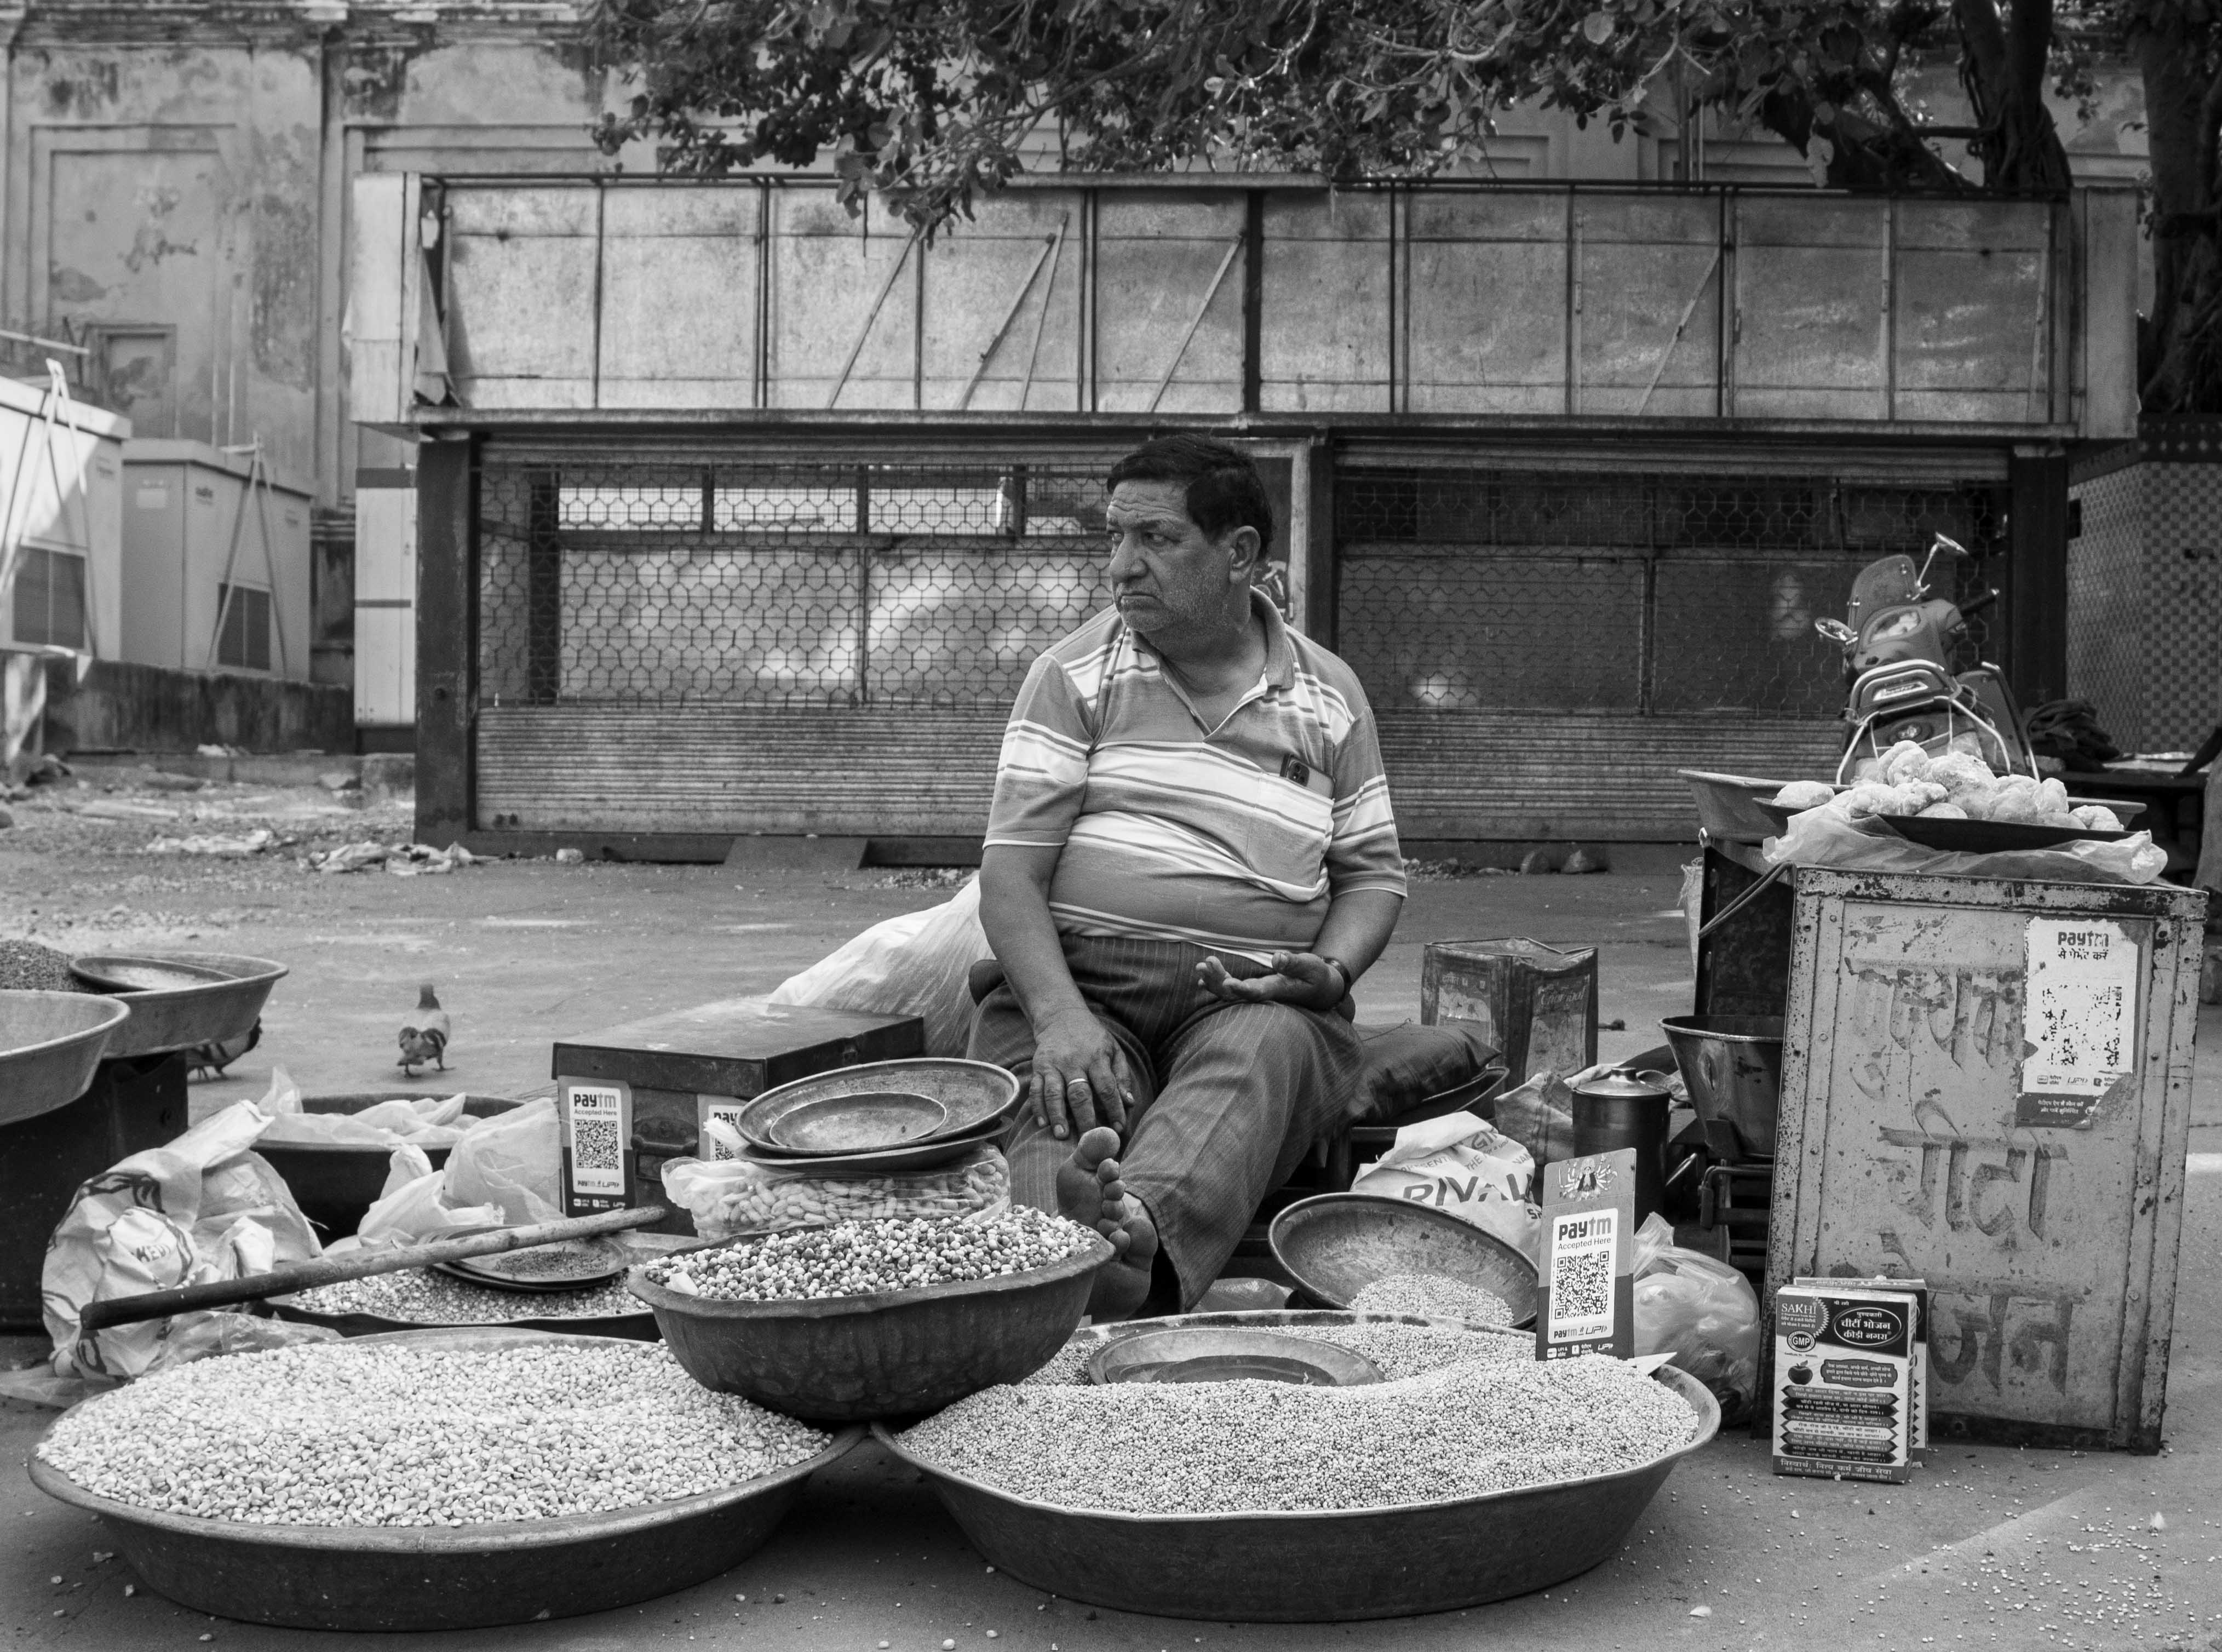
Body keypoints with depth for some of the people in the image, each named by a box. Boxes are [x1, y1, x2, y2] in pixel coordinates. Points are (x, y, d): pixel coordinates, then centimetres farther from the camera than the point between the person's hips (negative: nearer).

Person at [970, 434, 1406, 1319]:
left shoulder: (1328, 696, 15)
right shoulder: (1075, 674, 9)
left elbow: (1372, 872, 20)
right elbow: (1011, 864, 0)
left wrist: (1332, 969, -5)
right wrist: (1059, 1014, -19)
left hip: (1258, 996, 0)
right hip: (1077, 979, 0)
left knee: (1263, 1051, -36)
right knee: (1061, 1098, -35)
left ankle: (1143, 1224, -65)